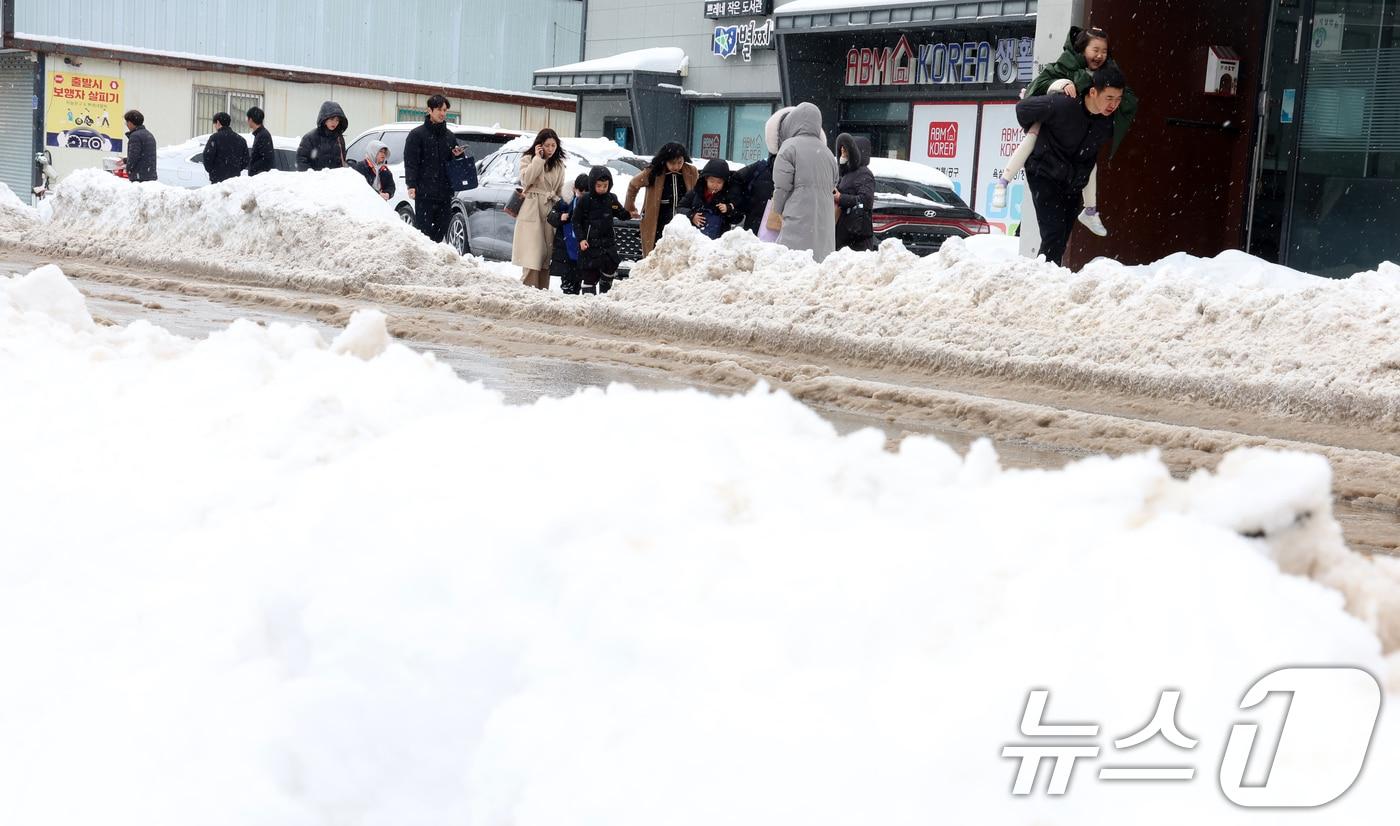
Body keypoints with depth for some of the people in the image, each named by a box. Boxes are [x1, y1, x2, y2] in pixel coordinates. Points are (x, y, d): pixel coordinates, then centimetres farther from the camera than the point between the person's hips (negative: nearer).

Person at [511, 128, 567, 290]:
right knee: (532, 254, -12)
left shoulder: (559, 164, 16)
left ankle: (542, 290, 4)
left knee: (546, 253, 2)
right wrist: (538, 159, -11)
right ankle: (529, 288, -14)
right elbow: (526, 179, -13)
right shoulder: (529, 159, 5)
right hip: (531, 211, -4)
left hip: (550, 212, 4)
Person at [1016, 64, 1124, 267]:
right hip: (1044, 174, -6)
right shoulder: (1061, 105, -27)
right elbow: (1023, 108, -11)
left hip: (1073, 182, 6)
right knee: (1054, 234, -18)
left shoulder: (1111, 119, -9)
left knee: (1062, 239, 7)